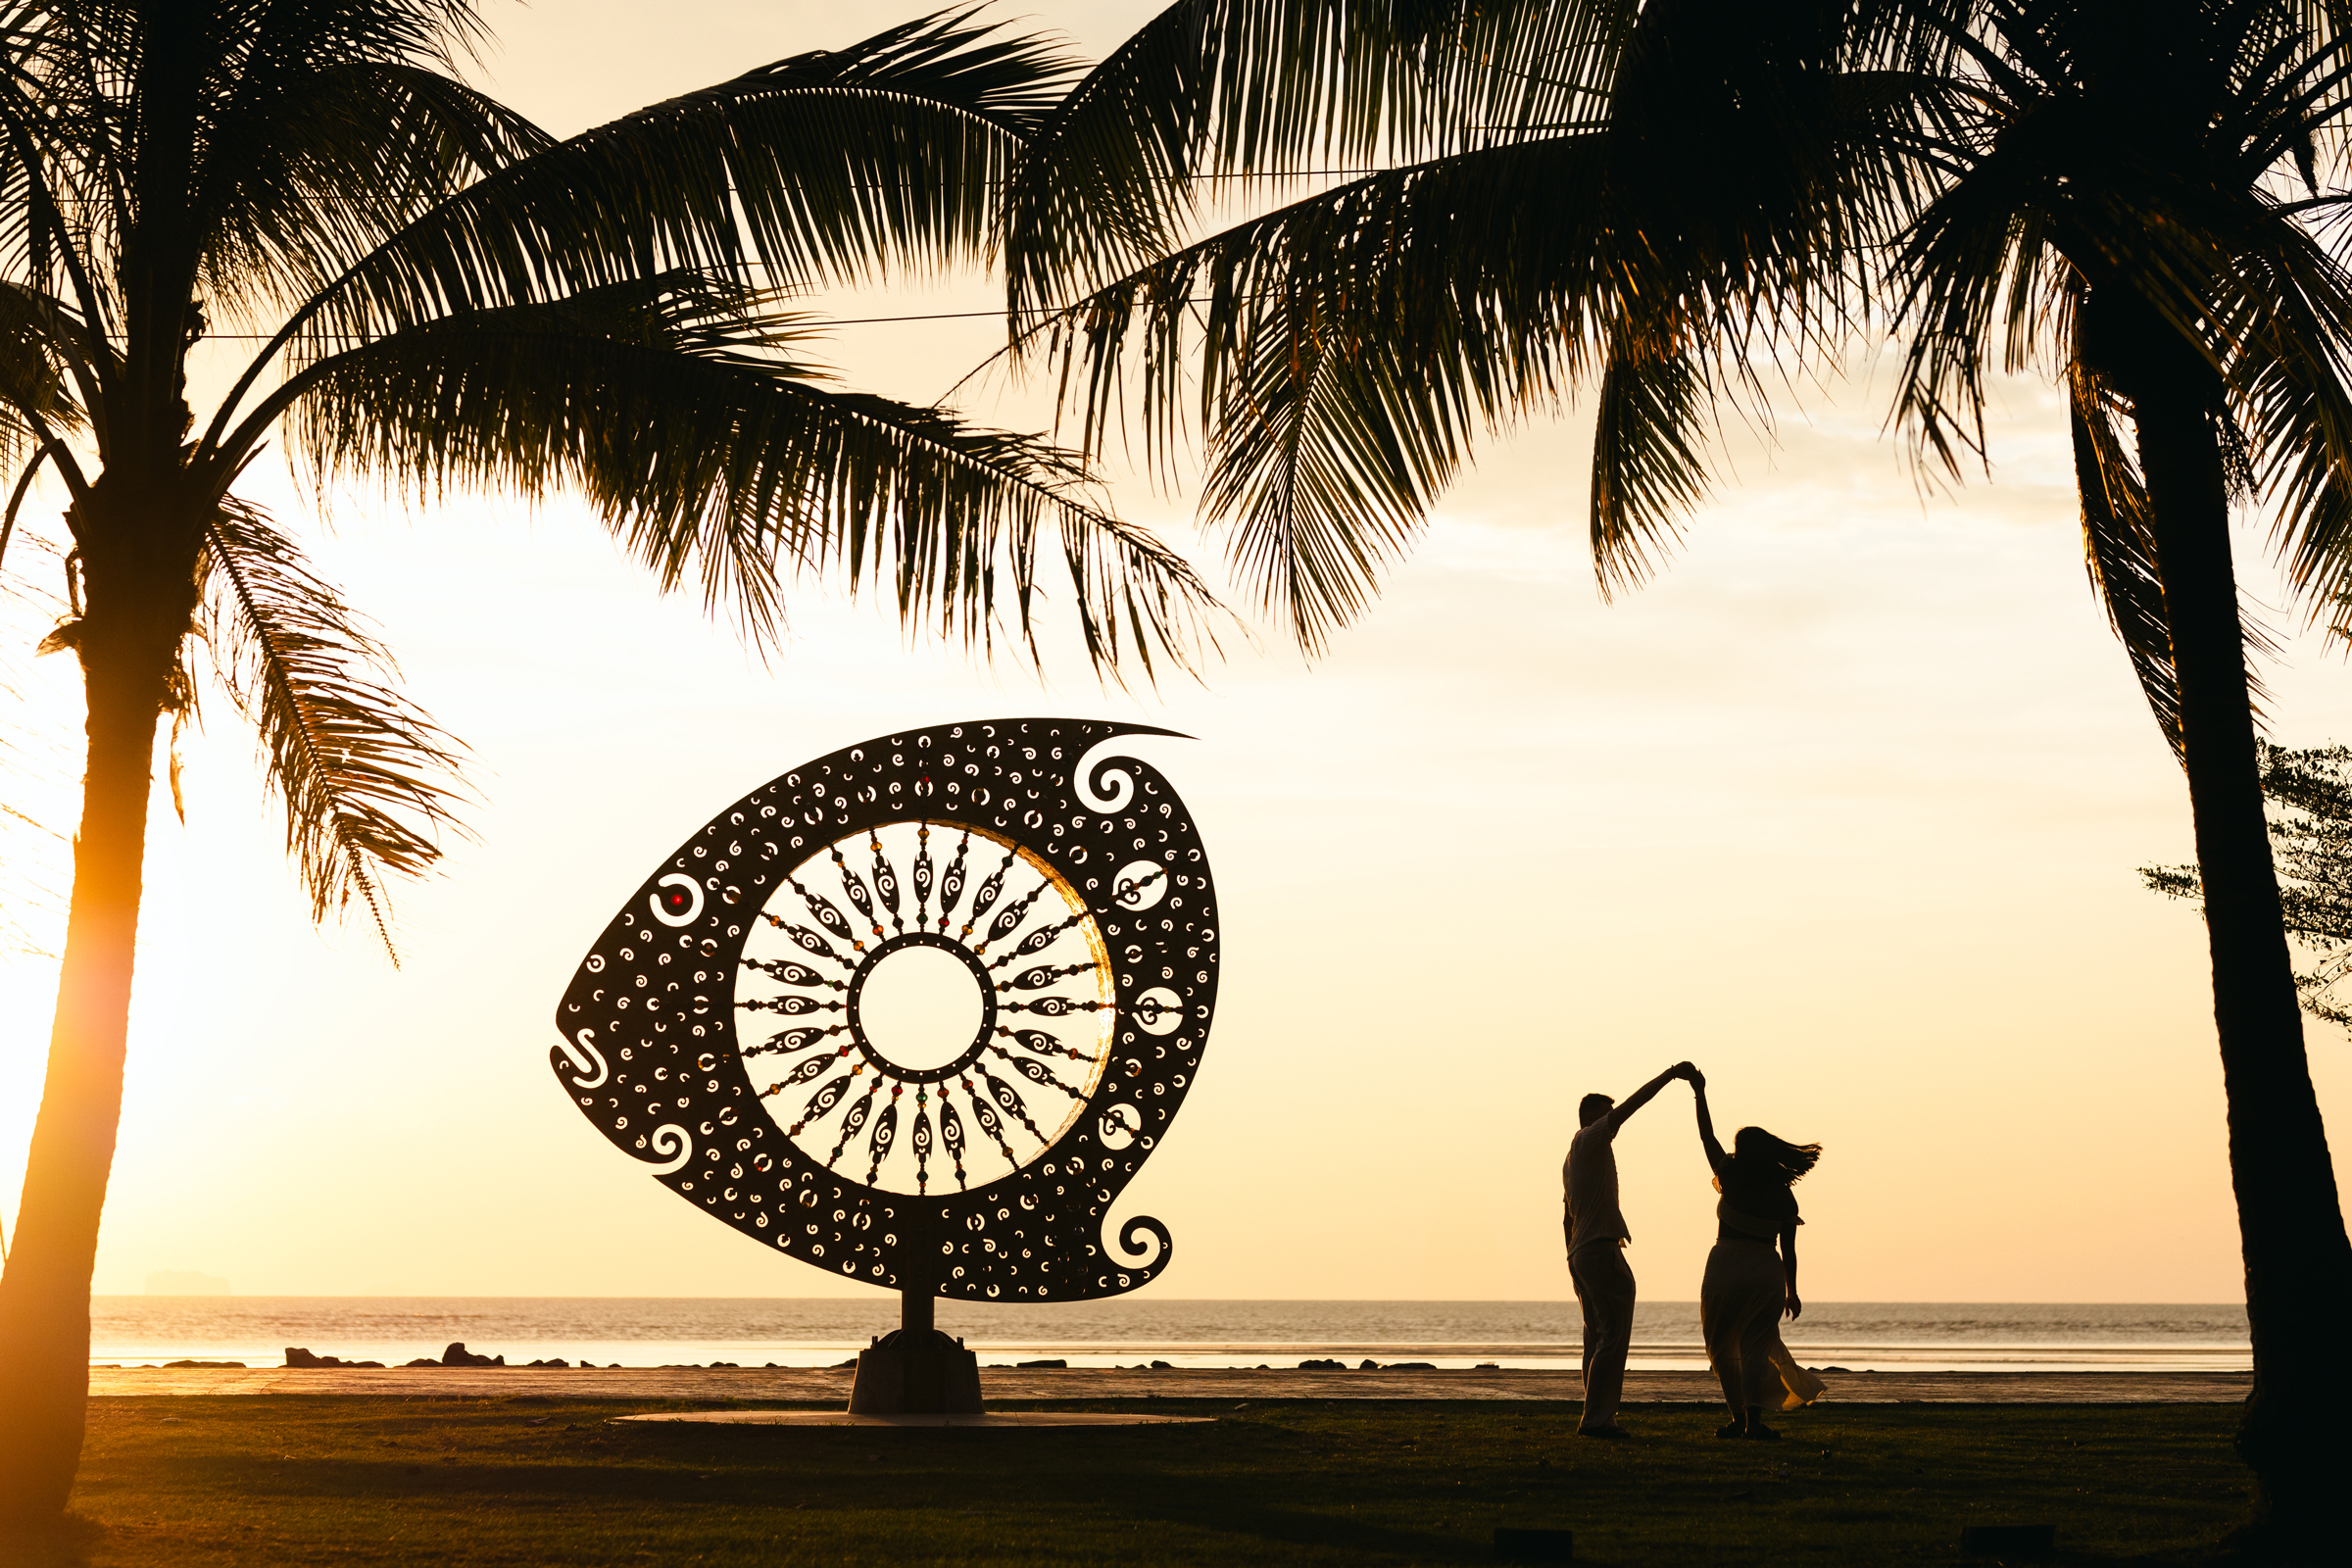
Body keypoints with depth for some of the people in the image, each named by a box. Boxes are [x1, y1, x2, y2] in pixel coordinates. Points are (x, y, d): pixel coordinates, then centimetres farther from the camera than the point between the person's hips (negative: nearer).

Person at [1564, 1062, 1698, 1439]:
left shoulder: (1570, 1162, 22)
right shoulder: (1589, 1139, -4)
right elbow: (1631, 1104, -13)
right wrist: (1671, 1073, -13)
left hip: (1580, 1255, 10)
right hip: (1603, 1252, -10)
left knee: (1597, 1339, 10)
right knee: (1614, 1338, -10)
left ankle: (1599, 1418, 9)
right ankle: (1597, 1418, -14)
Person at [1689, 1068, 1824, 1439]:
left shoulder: (1732, 1176, -4)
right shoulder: (1784, 1196, 3)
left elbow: (1708, 1139, 9)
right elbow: (1788, 1251, 5)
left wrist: (1700, 1094, 17)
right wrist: (1792, 1292, 15)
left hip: (1726, 1266, -2)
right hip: (1768, 1271, 2)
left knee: (1721, 1346, 12)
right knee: (1755, 1345, 3)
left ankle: (1739, 1417, 11)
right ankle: (1754, 1417, -18)